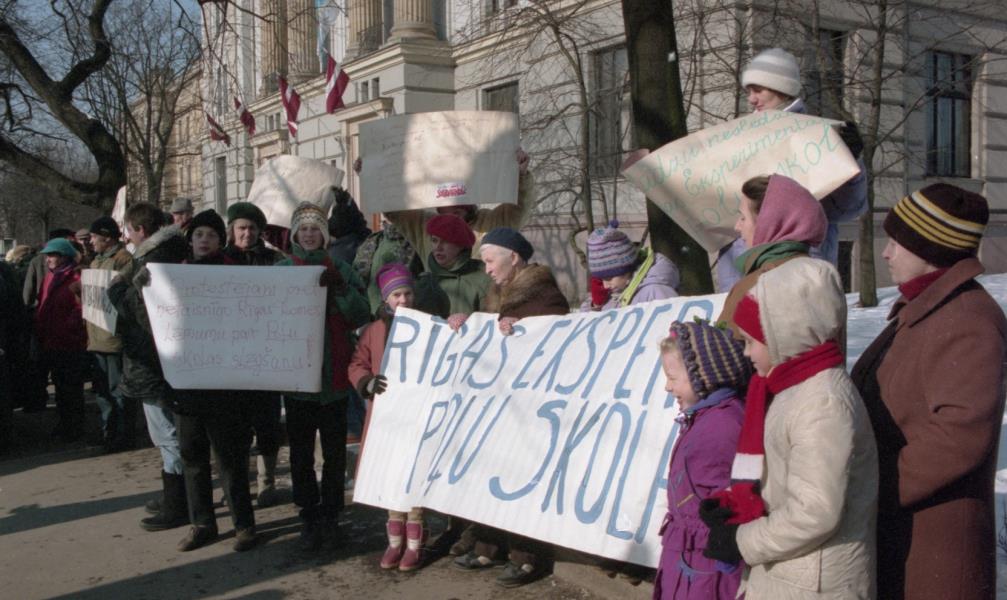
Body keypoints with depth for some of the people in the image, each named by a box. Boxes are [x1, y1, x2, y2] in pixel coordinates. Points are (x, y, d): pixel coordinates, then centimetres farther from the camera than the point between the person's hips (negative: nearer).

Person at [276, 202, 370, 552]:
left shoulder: (340, 270, 6)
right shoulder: (281, 270, 6)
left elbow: (361, 317, -5)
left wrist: (340, 288, -18)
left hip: (333, 374, 0)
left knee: (334, 451, 6)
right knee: (300, 452, 4)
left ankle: (330, 516, 18)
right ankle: (309, 518, 13)